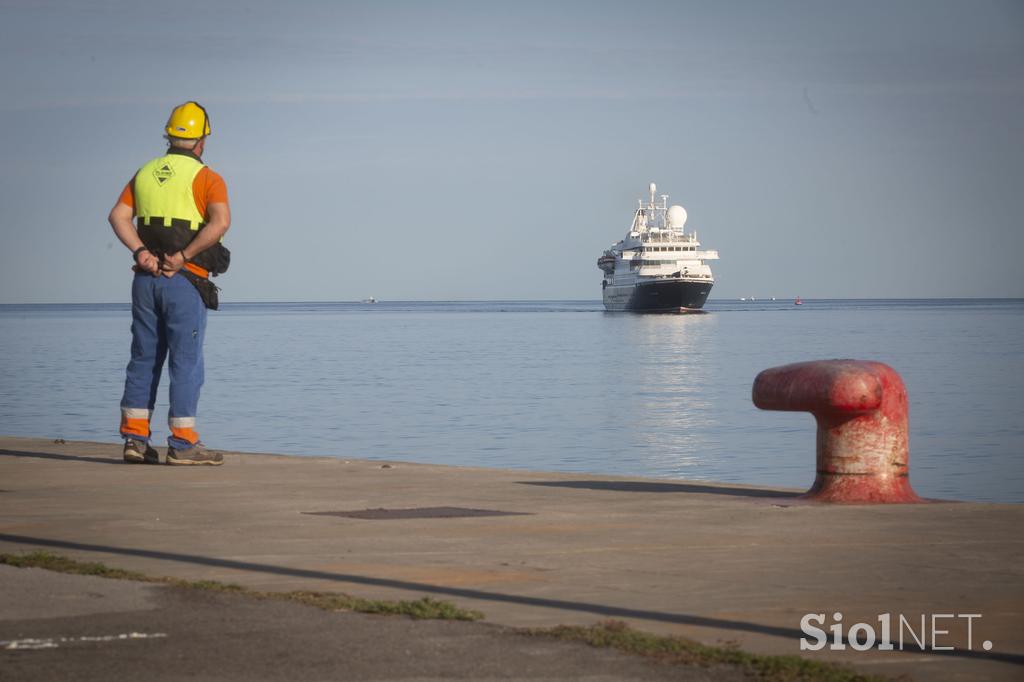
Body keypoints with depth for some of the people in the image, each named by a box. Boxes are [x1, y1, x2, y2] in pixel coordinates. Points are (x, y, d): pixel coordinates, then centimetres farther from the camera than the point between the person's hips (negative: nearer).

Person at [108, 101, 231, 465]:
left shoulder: (145, 174, 13)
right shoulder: (206, 179, -4)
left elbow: (118, 216, 2)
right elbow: (220, 221, -20)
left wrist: (141, 252, -7)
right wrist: (184, 257, -16)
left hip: (146, 280, 5)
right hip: (186, 281, -5)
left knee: (144, 359, 11)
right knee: (186, 361, -2)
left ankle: (135, 438, 10)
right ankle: (183, 443, -3)